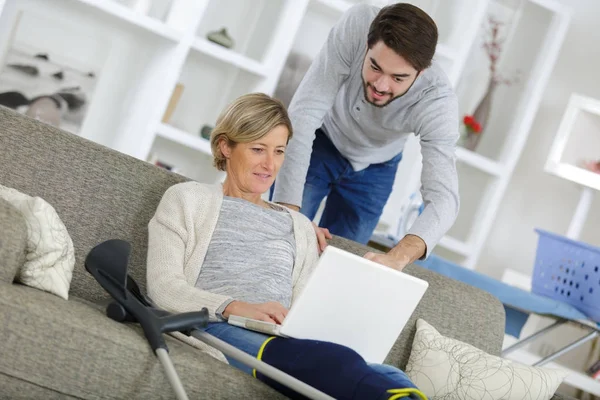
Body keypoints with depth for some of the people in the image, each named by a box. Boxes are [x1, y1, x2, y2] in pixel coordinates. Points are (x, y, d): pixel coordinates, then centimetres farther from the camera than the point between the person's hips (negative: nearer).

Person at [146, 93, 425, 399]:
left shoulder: (299, 227, 31)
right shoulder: (187, 199, 18)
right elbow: (163, 286, 4)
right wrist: (235, 307, -17)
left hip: (284, 341, 5)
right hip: (216, 329, -4)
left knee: (388, 375, -34)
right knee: (332, 360, -41)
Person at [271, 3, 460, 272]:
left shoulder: (439, 101, -36)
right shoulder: (356, 26, -37)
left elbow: (443, 198, -44)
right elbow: (303, 114, -37)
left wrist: (397, 257, -63)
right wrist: (288, 210, -45)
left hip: (373, 169, 1)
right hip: (321, 142, 0)